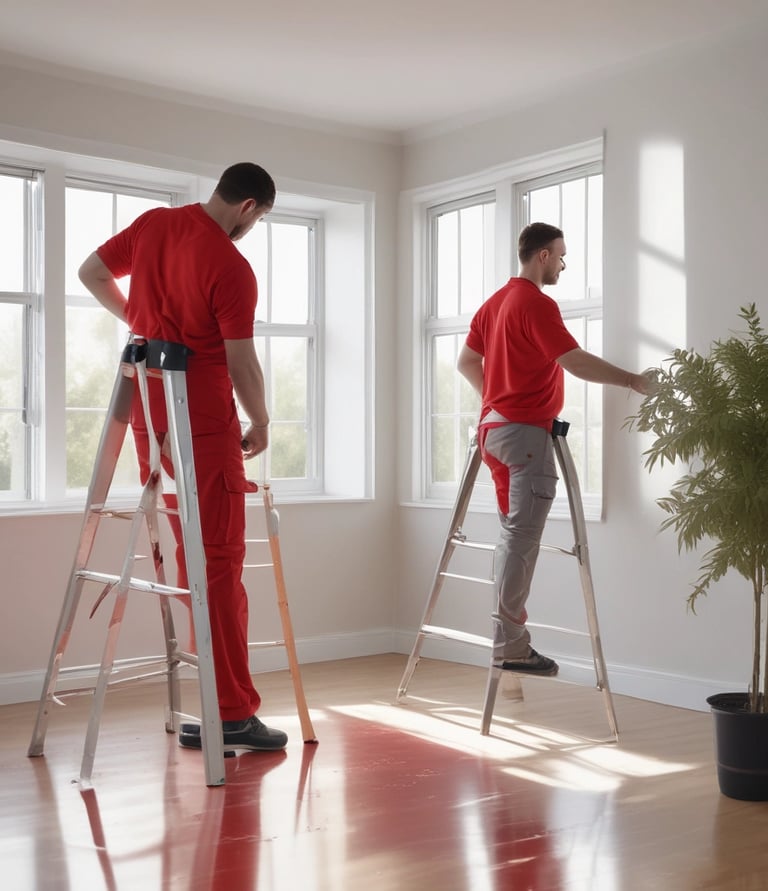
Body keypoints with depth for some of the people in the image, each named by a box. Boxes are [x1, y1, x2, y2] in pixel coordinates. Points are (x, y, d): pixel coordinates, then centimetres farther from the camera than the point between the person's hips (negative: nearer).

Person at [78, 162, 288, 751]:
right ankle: (232, 712, 0)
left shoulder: (152, 224, 6)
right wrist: (261, 424, 1)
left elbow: (92, 273, 16)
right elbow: (241, 362, -14)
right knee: (221, 559, -4)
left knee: (190, 550, 20)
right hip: (203, 420, -7)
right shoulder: (232, 268, -16)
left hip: (147, 410, 8)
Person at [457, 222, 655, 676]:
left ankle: (510, 635, 17)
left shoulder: (494, 302, 16)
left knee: (516, 533, 14)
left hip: (495, 426, 10)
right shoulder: (537, 304, -13)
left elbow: (466, 361, 21)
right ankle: (511, 644, -8)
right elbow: (576, 362, -19)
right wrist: (632, 380, -9)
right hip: (526, 431, -10)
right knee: (522, 537, -9)